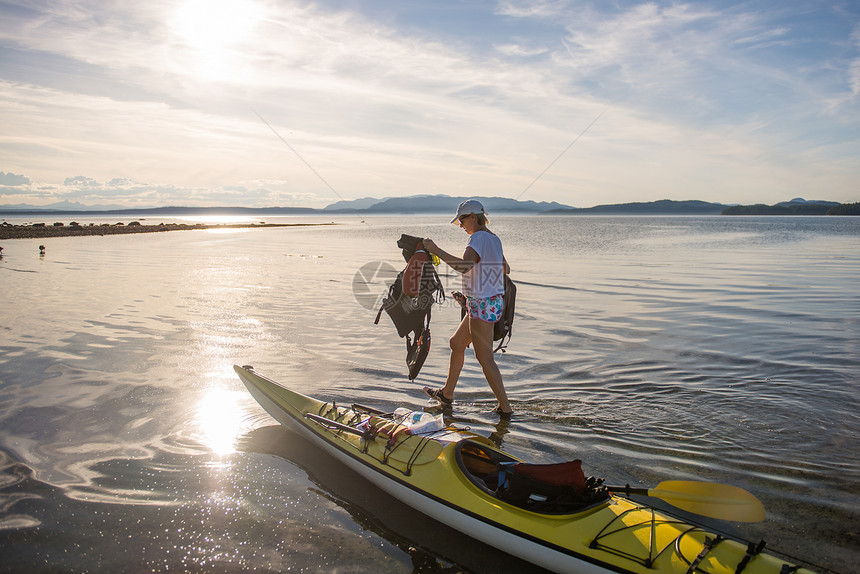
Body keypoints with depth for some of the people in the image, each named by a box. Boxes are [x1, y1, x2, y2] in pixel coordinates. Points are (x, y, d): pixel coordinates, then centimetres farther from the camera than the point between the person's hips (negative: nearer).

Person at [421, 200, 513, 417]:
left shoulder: (478, 238, -17)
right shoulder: (494, 239, 12)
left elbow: (464, 266, -34)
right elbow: (506, 269, 23)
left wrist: (437, 250, -27)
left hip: (483, 304, -10)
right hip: (493, 301, 10)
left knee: (485, 359, -1)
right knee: (456, 343, 20)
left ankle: (505, 407, 7)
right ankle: (447, 393, 32)